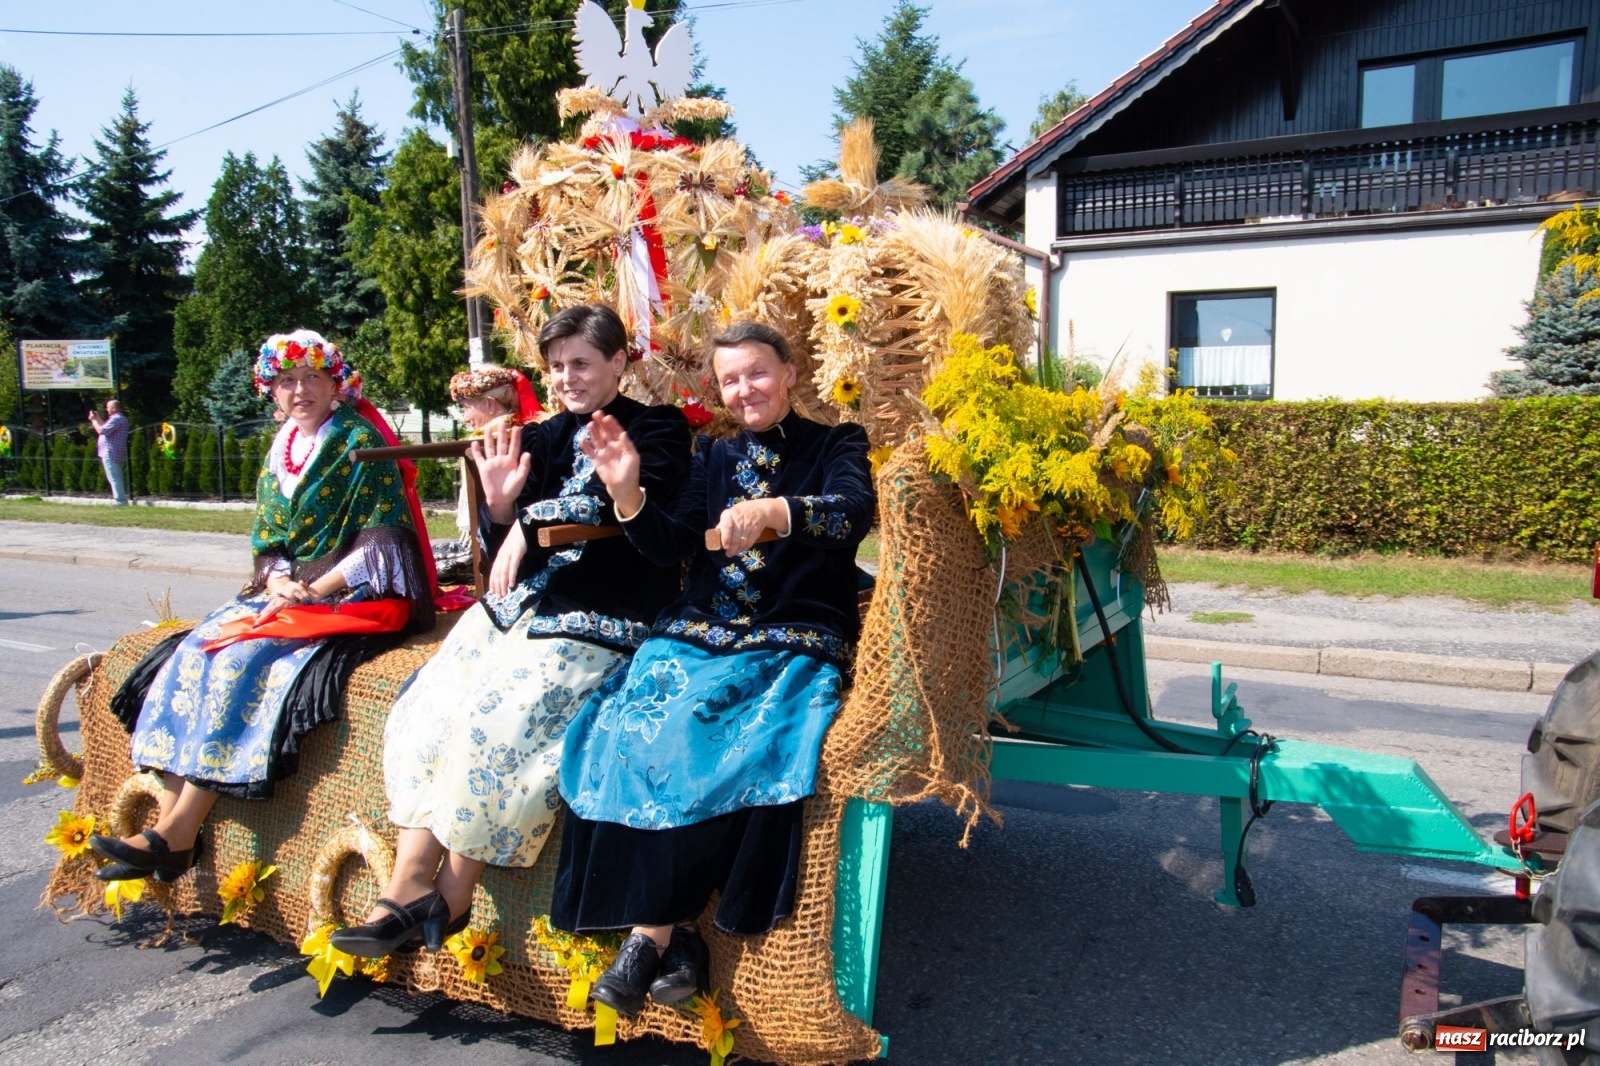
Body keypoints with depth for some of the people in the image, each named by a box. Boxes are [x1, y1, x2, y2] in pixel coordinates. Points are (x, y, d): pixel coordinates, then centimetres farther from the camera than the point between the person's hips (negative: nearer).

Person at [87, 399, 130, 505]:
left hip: (111, 454, -11)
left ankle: (119, 501, -13)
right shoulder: (121, 419, 19)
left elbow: (101, 431, -19)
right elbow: (107, 428, 24)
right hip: (117, 454, 11)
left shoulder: (116, 419, -16)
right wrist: (98, 419, 18)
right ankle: (122, 500, 18)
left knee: (114, 479, -11)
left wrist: (93, 420, -6)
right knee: (117, 479, 15)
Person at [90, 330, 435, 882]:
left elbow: (377, 547, -12)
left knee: (242, 661, -25)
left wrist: (312, 590, -16)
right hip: (286, 594, 7)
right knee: (193, 653, -15)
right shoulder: (280, 454, 16)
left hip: (350, 599, -7)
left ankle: (176, 837, -20)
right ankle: (168, 826, -17)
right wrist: (276, 582, -5)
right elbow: (268, 543, 16)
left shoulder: (361, 444, -5)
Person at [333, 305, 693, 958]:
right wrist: (501, 505, -4)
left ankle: (451, 896, -8)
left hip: (601, 621, -6)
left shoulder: (658, 429, 3)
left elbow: (637, 502, -19)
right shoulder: (545, 438, 17)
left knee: (496, 721, -24)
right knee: (423, 713, -14)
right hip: (519, 604, 6)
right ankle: (408, 888, -11)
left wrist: (534, 519, -19)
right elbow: (509, 556, 17)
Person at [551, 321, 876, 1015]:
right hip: (699, 633, 4)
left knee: (739, 746, -31)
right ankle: (673, 932, -20)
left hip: (793, 643, -4)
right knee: (638, 729, -25)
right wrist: (628, 495, -9)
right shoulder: (716, 457, 22)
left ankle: (651, 931, -18)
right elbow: (684, 540, 9)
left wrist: (772, 510, -32)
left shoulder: (835, 445, 9)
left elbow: (854, 511, -13)